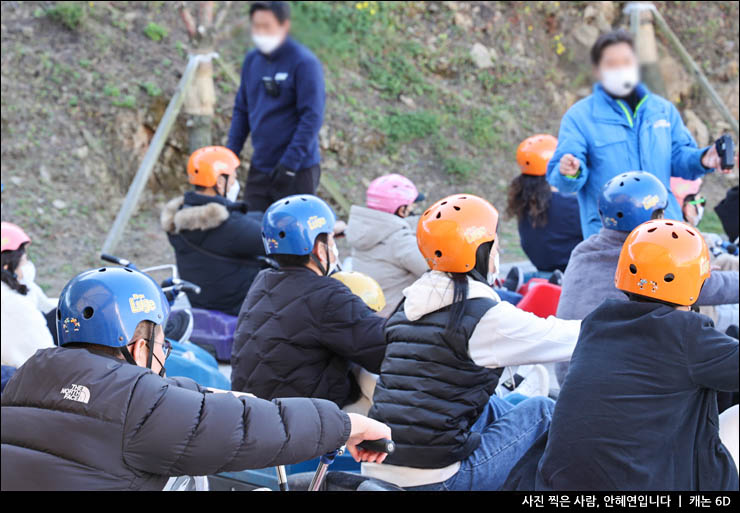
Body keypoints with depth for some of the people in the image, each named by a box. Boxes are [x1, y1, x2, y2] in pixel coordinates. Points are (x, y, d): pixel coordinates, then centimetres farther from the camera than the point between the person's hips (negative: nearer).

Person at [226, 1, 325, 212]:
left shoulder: (304, 62, -13)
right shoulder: (251, 60, 8)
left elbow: (312, 117, -16)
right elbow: (241, 110, 16)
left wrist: (289, 164, -21)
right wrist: (230, 154, 6)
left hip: (297, 171, -6)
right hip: (258, 169, 6)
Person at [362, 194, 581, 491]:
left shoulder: (410, 305, 11)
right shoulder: (484, 315, -11)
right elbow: (560, 338, -2)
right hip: (435, 481, -8)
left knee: (491, 408, 28)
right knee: (543, 411, 9)